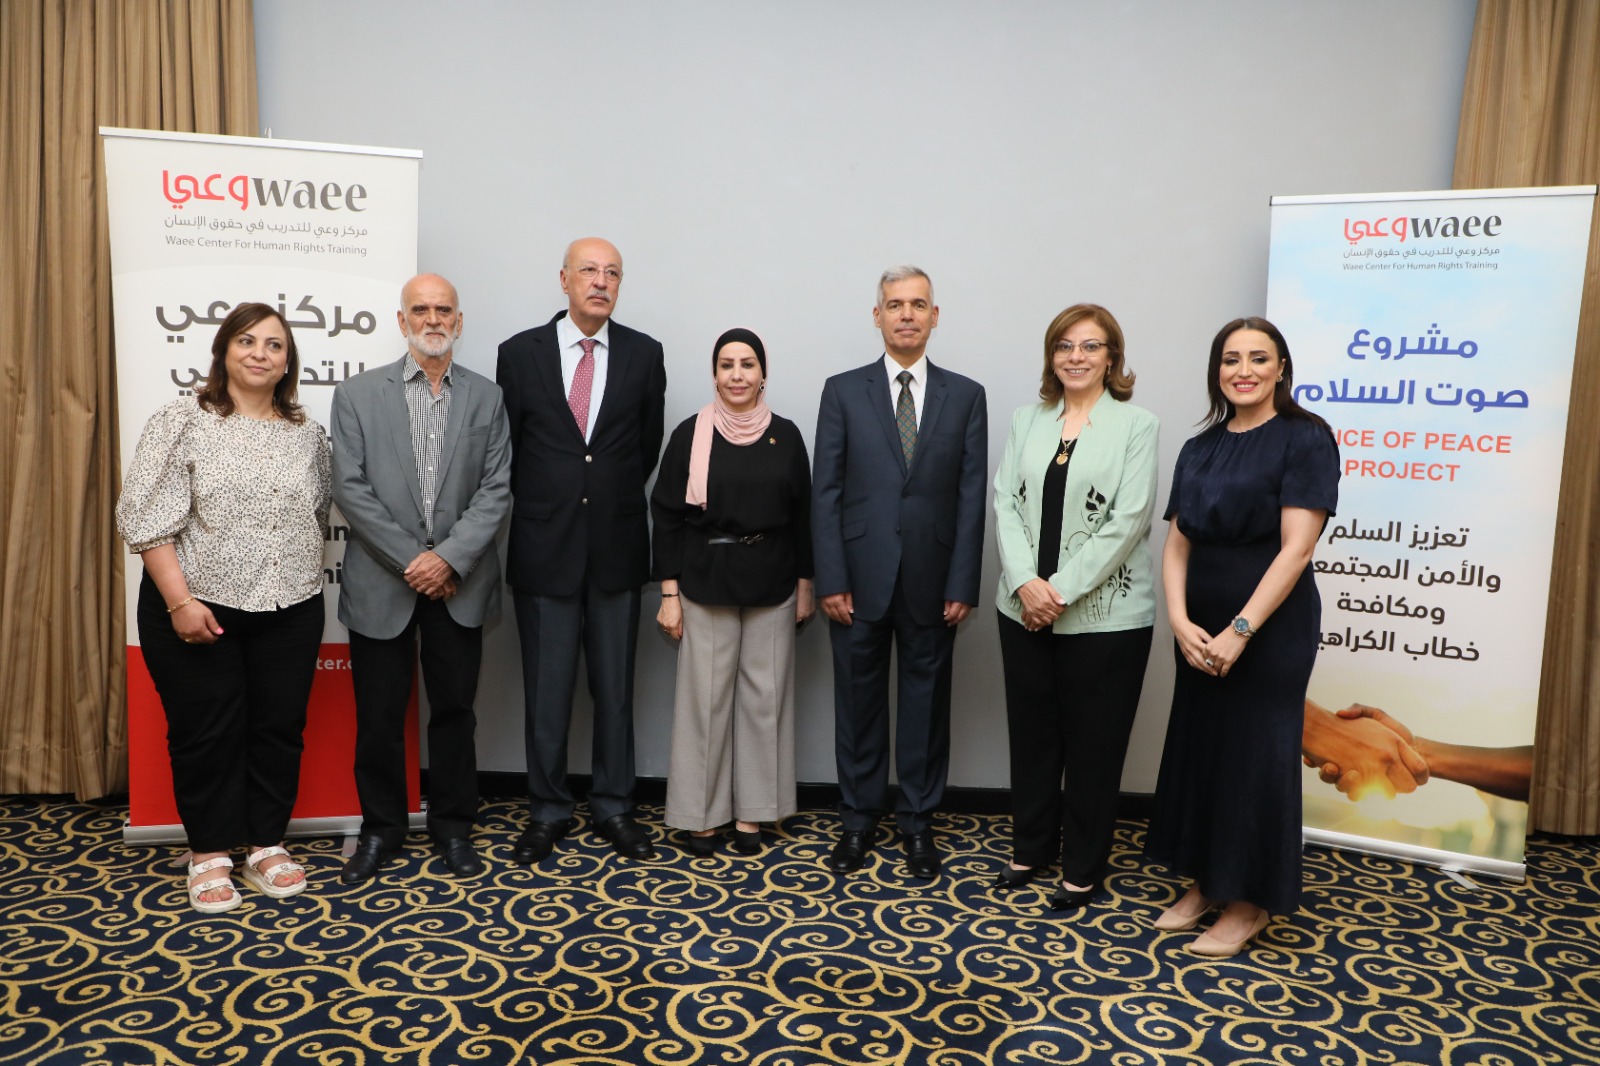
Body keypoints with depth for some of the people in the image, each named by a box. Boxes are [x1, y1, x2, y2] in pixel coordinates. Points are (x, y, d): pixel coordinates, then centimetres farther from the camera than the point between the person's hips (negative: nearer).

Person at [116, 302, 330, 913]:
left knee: (279, 726, 8)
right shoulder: (183, 422, -5)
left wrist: (305, 582, 10)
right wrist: (180, 600, -15)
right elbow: (146, 518, -10)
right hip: (197, 608, -3)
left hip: (289, 611, 4)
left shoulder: (307, 434, 7)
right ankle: (209, 853, 20)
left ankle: (266, 844, 23)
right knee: (206, 731, 5)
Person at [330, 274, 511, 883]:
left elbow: (496, 490, -2)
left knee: (455, 709, 10)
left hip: (459, 584, 1)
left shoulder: (487, 398, 5)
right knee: (379, 715, 8)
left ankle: (452, 827, 25)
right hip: (382, 583, -1)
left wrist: (449, 557, -13)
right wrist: (411, 560, -11)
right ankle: (381, 829, 26)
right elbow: (350, 489, -5)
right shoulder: (358, 394, 1)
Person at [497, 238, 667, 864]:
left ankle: (613, 807, 23)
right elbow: (507, 447, 8)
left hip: (616, 547, 1)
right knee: (546, 690, 6)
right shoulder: (520, 353, 1)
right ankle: (549, 812, 21)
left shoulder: (644, 354, 3)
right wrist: (539, 508, 10)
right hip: (544, 547, -1)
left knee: (615, 687, 9)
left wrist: (614, 502, 11)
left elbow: (648, 443, 10)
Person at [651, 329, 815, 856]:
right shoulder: (690, 435, -2)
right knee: (705, 697, 2)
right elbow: (666, 517, -1)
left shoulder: (786, 436, 2)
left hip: (772, 586, 2)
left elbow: (802, 515, 7)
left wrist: (804, 586, 5)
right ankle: (701, 813, 16)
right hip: (706, 584, -1)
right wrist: (669, 594, -5)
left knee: (764, 695, 6)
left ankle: (751, 811, 20)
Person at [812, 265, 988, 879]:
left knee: (926, 701, 10)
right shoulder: (843, 391, 2)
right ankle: (859, 818, 26)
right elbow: (825, 492, -1)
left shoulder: (965, 396, 4)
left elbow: (972, 497, 0)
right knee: (858, 701, 10)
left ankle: (918, 821, 26)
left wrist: (962, 586, -5)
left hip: (931, 582, 1)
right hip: (860, 579, 0)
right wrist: (831, 581, -7)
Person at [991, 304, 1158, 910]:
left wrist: (1061, 590, -16)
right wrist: (1026, 582, -13)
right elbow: (1005, 504, 2)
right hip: (1025, 609, 4)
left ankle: (1083, 870, 23)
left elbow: (1127, 521, -12)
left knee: (1093, 744, 7)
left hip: (1104, 615, -4)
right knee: (1032, 735, 15)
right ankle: (1030, 848, 32)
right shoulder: (1027, 421, 8)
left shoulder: (1135, 425, -4)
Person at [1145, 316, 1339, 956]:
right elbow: (1177, 544, 5)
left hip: (1268, 626, -6)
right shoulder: (1199, 449, 10)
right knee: (1196, 748, 12)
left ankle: (1247, 903, 20)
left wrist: (1241, 630, -19)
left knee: (1254, 757, 3)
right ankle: (1204, 884, 28)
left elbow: (1296, 548, -15)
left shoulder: (1305, 439, -8)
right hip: (1200, 630, 6)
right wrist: (1180, 621, -10)